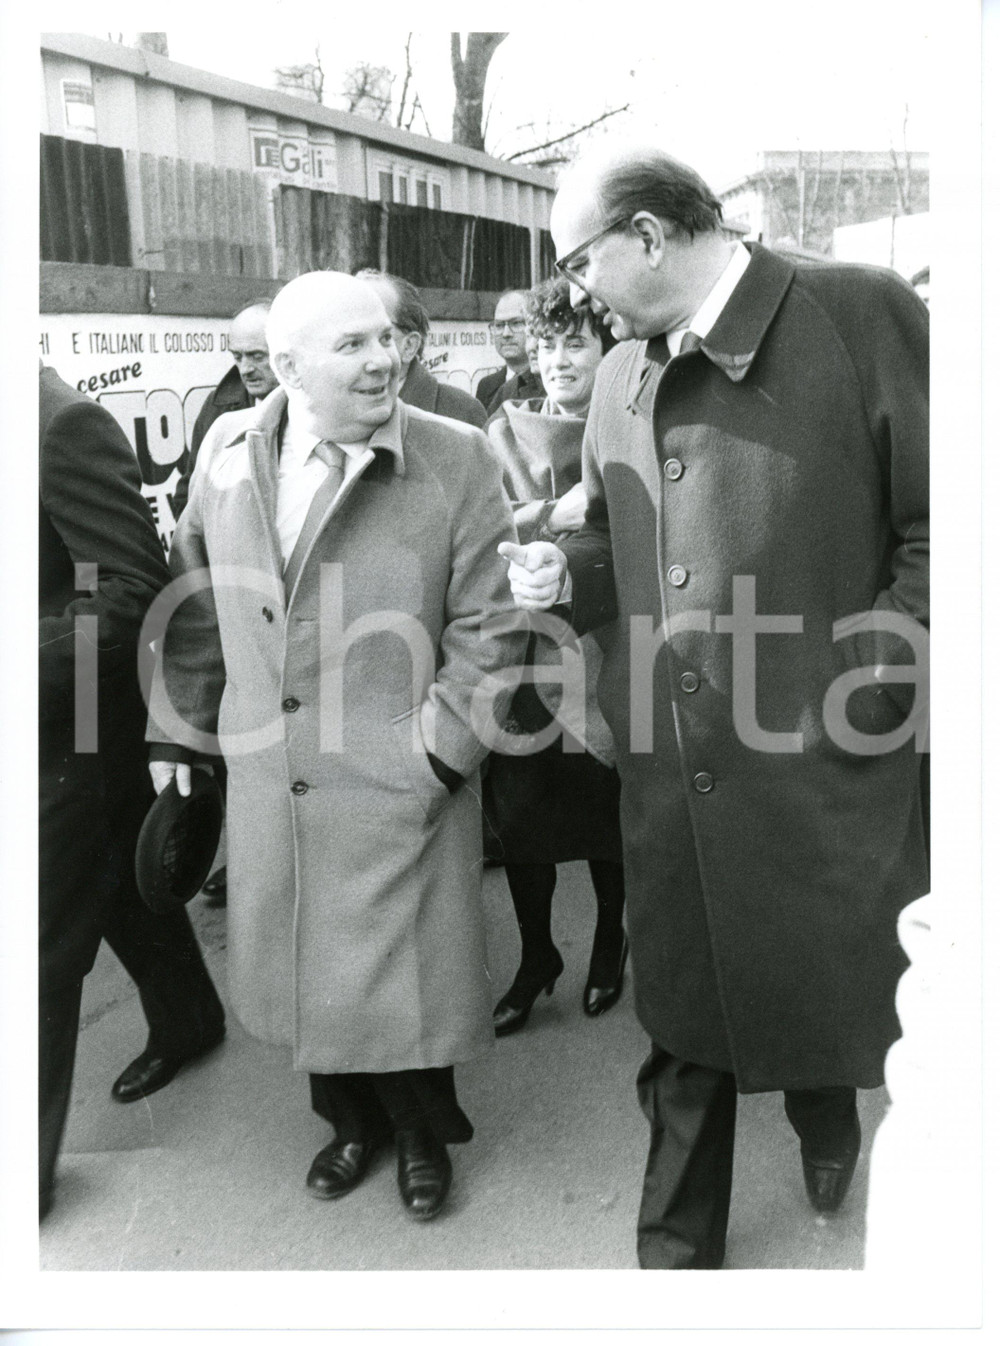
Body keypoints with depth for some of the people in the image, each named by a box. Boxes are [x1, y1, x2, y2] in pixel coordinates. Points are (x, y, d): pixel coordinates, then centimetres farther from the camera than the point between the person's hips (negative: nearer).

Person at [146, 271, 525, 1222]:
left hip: (399, 782, -3)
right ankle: (350, 1119, 41)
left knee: (403, 969, 8)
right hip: (268, 781, 3)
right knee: (307, 962, 15)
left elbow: (487, 624, -7)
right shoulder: (227, 451, 2)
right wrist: (178, 727, 9)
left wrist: (438, 746, -12)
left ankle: (419, 1131, 36)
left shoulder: (457, 461, -8)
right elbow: (194, 604, 10)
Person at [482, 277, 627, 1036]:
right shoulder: (507, 429, 7)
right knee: (520, 803, 5)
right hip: (525, 640, 2)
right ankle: (536, 956, 25)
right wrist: (556, 515, -18)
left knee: (605, 801, 8)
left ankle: (609, 943, 33)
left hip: (606, 643, -1)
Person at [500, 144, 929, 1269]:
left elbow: (939, 530, -9)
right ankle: (677, 1247, 33)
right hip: (668, 770, 4)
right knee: (684, 1020, 14)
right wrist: (567, 574, -1)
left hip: (819, 764, -4)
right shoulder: (620, 374, 10)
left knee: (826, 995, 15)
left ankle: (826, 1115, 50)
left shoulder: (861, 316, -9)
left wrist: (872, 682, -14)